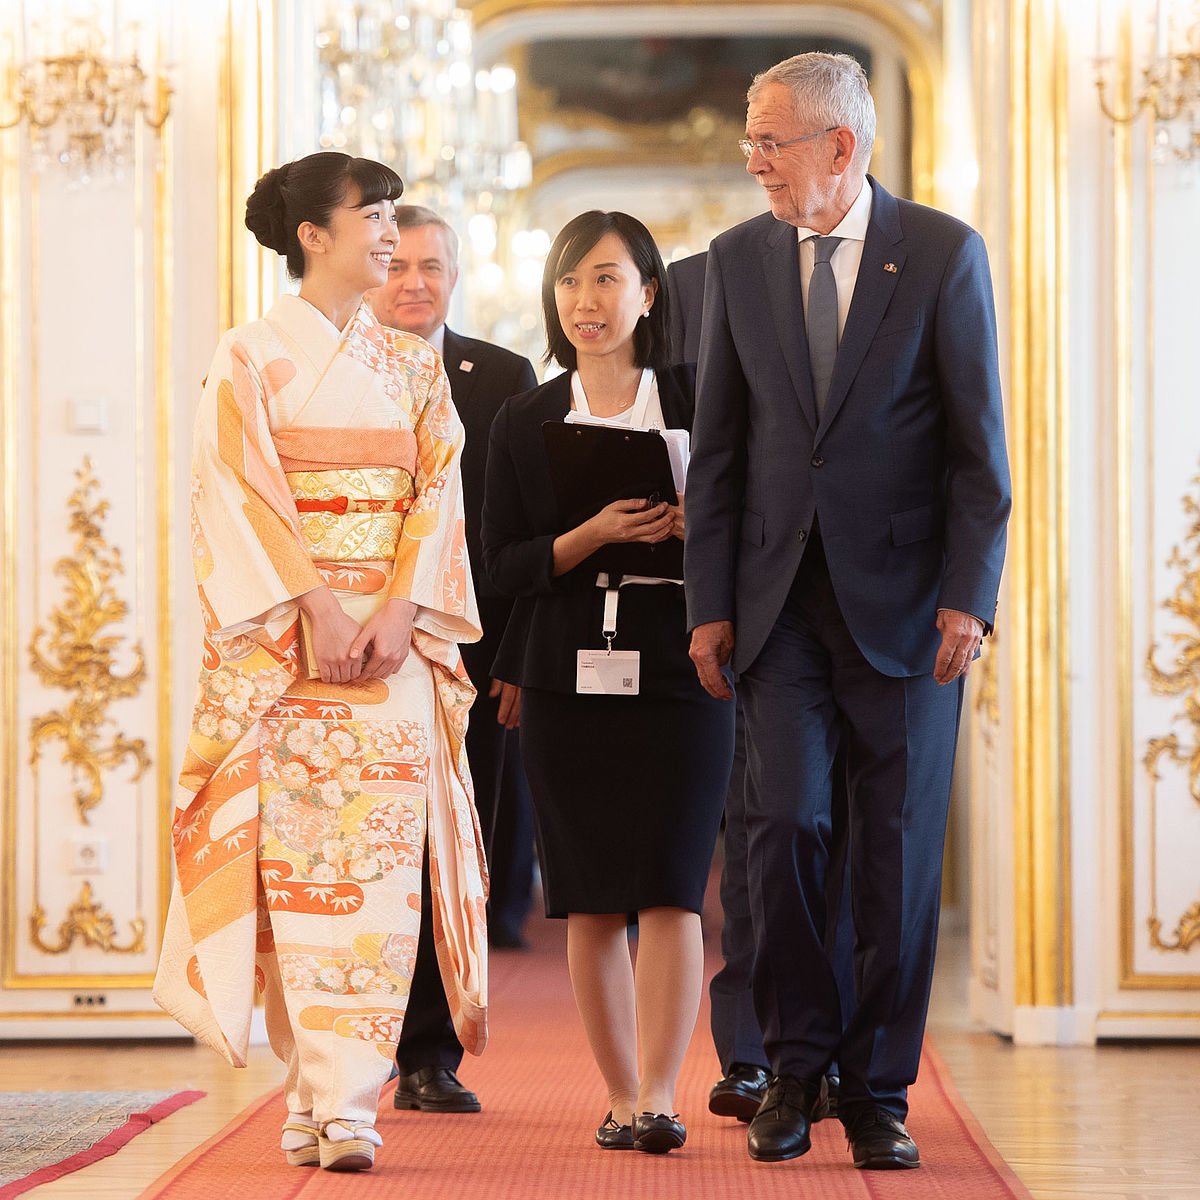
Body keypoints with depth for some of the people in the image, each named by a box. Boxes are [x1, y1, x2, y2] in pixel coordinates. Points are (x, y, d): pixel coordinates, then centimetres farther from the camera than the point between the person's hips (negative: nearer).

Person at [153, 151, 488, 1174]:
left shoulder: (413, 365, 15)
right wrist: (318, 605, -15)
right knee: (294, 859, -6)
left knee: (376, 861, -7)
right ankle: (312, 1091, 1)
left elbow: (439, 494, 7)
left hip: (394, 637, 3)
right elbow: (241, 498, -5)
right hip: (282, 641, -2)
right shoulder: (250, 359, 4)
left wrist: (398, 610, -8)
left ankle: (349, 1102, -10)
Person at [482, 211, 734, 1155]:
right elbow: (505, 564, 3)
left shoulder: (698, 400, 5)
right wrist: (593, 535, -13)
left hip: (679, 672, -1)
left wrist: (702, 523, -14)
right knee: (591, 902, 3)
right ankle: (619, 1095, 11)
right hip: (567, 679, 2)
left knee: (670, 888, -9)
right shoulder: (525, 422, 8)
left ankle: (660, 1096, -9)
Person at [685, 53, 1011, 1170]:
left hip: (902, 599, -2)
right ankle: (793, 1066, 9)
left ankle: (878, 1089, 11)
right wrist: (708, 603, 4)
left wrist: (968, 597, -10)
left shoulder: (944, 253, -2)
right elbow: (717, 444, 9)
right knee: (783, 823, -7)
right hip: (780, 594, 2)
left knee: (897, 846, 1)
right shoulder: (738, 259, 6)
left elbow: (978, 442, -3)